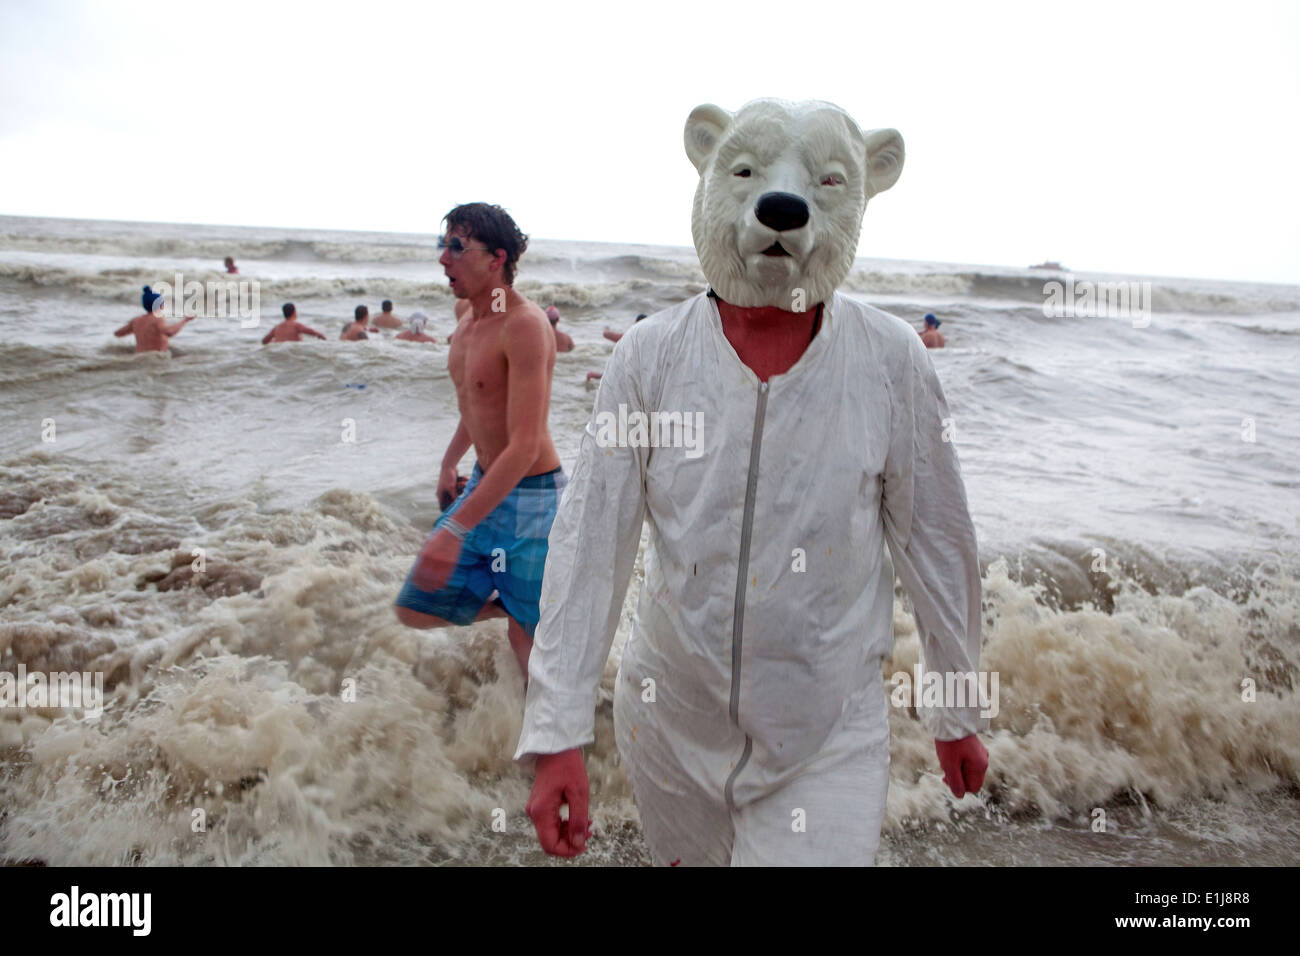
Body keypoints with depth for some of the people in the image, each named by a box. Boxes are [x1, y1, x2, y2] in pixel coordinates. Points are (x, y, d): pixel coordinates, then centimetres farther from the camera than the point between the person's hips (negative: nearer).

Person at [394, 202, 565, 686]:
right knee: (415, 611, 11)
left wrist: (455, 528, -33)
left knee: (528, 638, 1)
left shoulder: (525, 325, -23)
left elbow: (524, 447, -30)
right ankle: (506, 604, 32)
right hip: (483, 486, 8)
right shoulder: (465, 311, 5)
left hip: (529, 498, -8)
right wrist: (450, 461, 32)